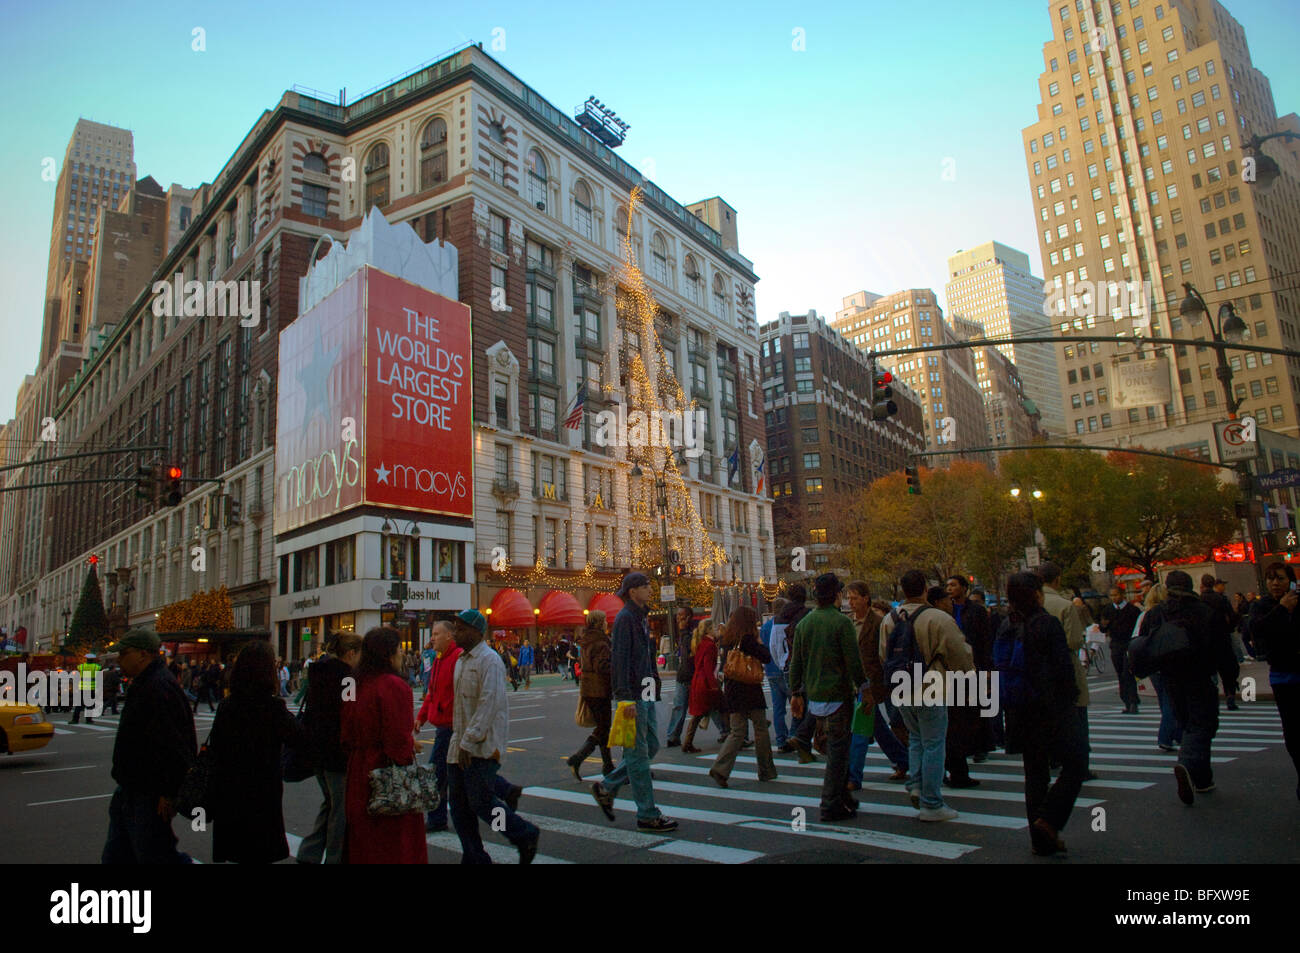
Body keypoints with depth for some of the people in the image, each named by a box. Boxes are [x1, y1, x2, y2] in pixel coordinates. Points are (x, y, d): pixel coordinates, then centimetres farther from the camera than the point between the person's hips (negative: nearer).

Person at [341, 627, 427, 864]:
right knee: (395, 844, 4)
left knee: (362, 840, 18)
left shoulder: (356, 685, 6)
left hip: (359, 771, 8)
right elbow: (399, 739, -21)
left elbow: (348, 735, 13)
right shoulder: (394, 686, -18)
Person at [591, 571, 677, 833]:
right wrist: (625, 696, -23)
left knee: (651, 746, 14)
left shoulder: (641, 618, 16)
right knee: (638, 752, -2)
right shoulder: (625, 617, -13)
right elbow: (619, 659, -19)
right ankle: (647, 815, 6)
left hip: (645, 693, 10)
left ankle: (606, 787, 24)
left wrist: (654, 681, 16)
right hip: (633, 693, -10)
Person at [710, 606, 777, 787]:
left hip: (732, 690, 7)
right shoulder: (748, 639, -13)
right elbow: (766, 658, -12)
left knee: (737, 732, 8)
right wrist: (759, 642, 0)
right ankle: (766, 771, 18)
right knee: (761, 730, 8)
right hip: (750, 690, -7)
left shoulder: (728, 639, 9)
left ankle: (720, 769, -6)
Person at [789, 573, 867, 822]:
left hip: (813, 696, 6)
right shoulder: (841, 622, -12)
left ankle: (842, 795, 27)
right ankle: (831, 806, 2)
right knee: (838, 749, 0)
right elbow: (853, 661, -13)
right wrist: (863, 688, -2)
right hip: (838, 694, -6)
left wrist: (796, 693, 14)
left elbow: (796, 662, 9)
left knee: (835, 746, 19)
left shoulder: (804, 623, 6)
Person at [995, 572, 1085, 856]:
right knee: (1075, 763, 9)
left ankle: (1041, 839, 18)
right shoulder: (1048, 624, -14)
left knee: (1034, 772, 14)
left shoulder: (1005, 626, 3)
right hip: (1052, 709, -6)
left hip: (1020, 712, 6)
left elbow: (1002, 666, 7)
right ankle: (1049, 819, -3)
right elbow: (1063, 667, -15)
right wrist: (1071, 693, 2)